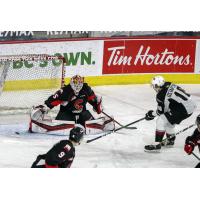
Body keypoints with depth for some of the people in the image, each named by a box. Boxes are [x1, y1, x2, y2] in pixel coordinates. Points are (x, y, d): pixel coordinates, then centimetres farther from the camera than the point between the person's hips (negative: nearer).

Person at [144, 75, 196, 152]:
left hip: (183, 110, -9)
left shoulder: (161, 95, -14)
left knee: (161, 121, -4)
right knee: (168, 120, 27)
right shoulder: (169, 85, 8)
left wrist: (152, 114, 15)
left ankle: (157, 144, -7)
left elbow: (161, 111, -3)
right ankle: (170, 140, 42)